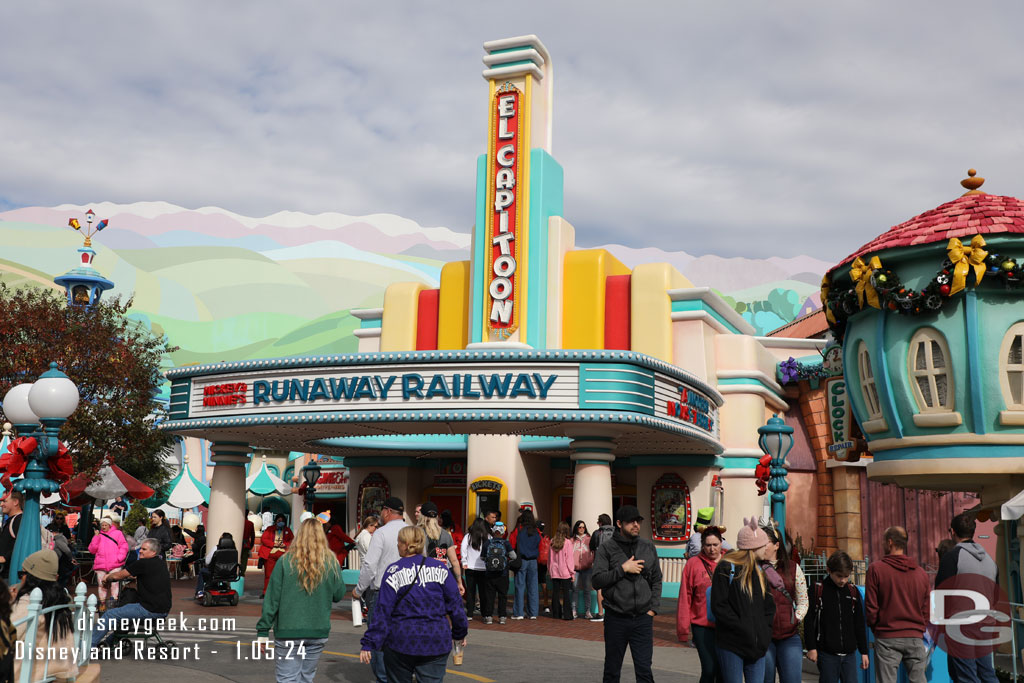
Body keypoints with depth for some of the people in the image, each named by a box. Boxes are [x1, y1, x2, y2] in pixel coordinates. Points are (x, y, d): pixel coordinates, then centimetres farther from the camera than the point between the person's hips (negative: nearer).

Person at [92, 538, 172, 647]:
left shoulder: (143, 564, -14)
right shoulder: (162, 563, 12)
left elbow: (118, 576, -2)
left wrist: (107, 578, 16)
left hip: (151, 610, -9)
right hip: (163, 610, 9)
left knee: (110, 614, 1)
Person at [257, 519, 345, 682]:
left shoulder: (285, 561, -7)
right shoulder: (331, 563, -2)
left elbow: (272, 598, -6)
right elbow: (339, 595, 6)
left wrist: (263, 631, 0)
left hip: (288, 631, -2)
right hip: (319, 632, 3)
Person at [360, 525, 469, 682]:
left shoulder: (394, 571, -6)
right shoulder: (440, 568, 2)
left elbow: (383, 612, -8)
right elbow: (455, 604, 6)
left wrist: (369, 644, -4)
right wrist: (460, 633, 18)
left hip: (402, 642, -2)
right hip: (437, 643, 2)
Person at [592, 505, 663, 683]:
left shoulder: (649, 547, 7)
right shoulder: (606, 548, -3)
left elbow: (656, 580, 12)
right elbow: (597, 581, -10)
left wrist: (653, 608, 2)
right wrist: (623, 569, -15)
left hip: (643, 619, 2)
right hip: (616, 619, -2)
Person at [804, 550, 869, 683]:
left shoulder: (853, 591, 8)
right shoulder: (818, 590, -4)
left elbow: (859, 624, 13)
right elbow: (809, 621, -3)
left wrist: (864, 652, 12)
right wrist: (811, 647, -7)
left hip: (849, 653, 3)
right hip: (827, 653, -3)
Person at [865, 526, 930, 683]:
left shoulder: (876, 569, -7)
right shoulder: (921, 573, 5)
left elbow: (871, 606, -5)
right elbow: (927, 609, 8)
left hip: (887, 639, -3)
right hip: (916, 638, 3)